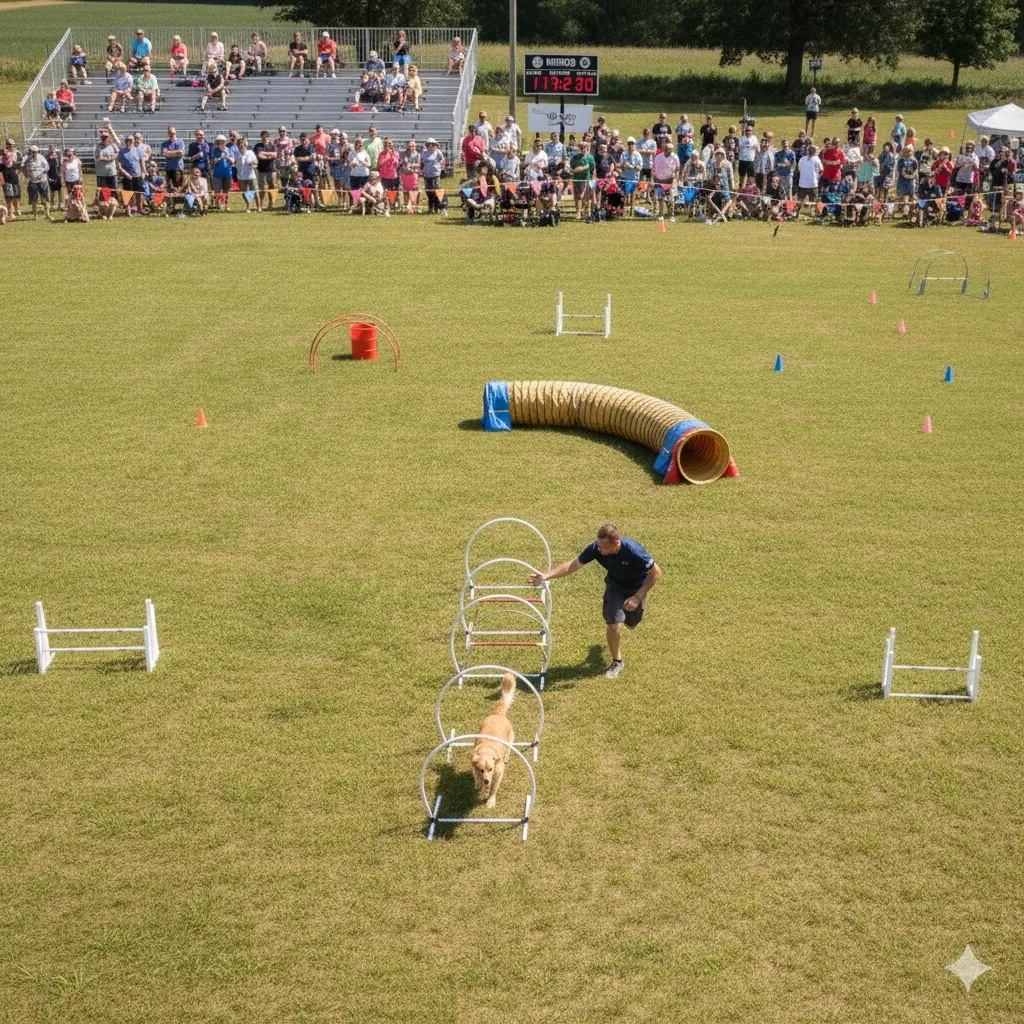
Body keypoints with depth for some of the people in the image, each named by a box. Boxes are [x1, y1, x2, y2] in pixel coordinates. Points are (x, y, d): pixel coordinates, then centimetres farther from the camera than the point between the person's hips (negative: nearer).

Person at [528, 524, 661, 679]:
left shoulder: (634, 550, -41)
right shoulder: (595, 548, -32)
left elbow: (656, 572, -27)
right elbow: (573, 565, -20)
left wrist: (637, 597, -30)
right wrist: (547, 576, -29)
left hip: (637, 587, -1)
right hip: (615, 584, 1)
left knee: (631, 624, 17)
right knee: (613, 624, -15)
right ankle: (617, 662, 11)